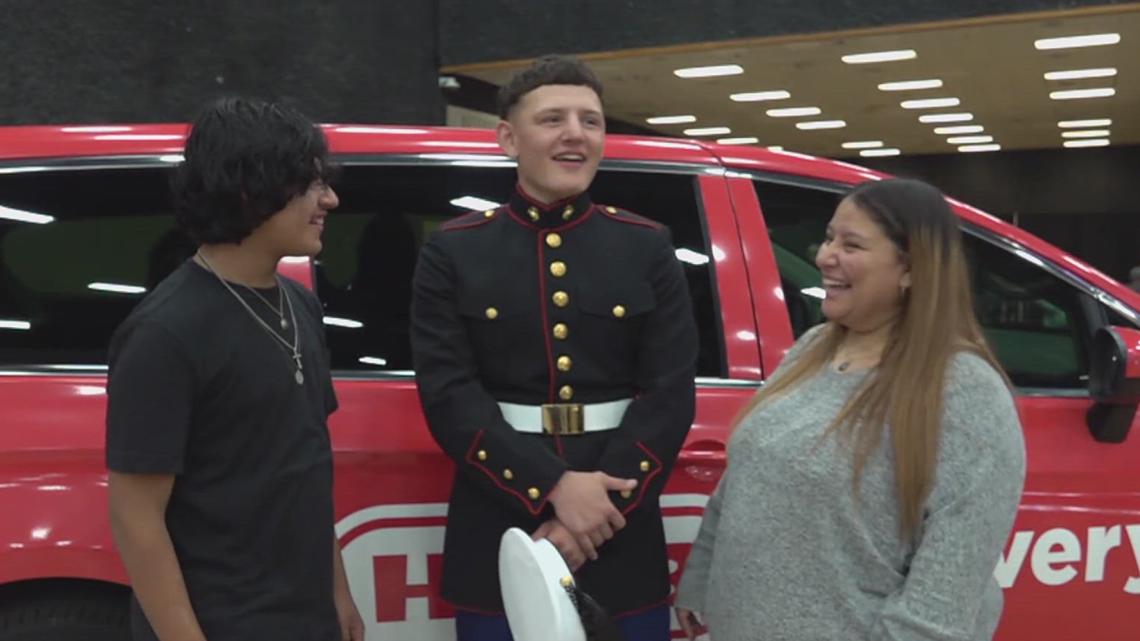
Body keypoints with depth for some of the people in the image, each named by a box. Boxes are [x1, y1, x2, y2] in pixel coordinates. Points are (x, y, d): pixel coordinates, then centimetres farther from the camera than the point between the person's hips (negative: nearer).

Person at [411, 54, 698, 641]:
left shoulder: (648, 247, 4)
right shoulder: (454, 251, 0)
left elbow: (671, 394, -3)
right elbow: (449, 397, -8)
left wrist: (606, 504, -14)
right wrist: (555, 487, -17)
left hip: (623, 538, 1)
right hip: (497, 537, -1)